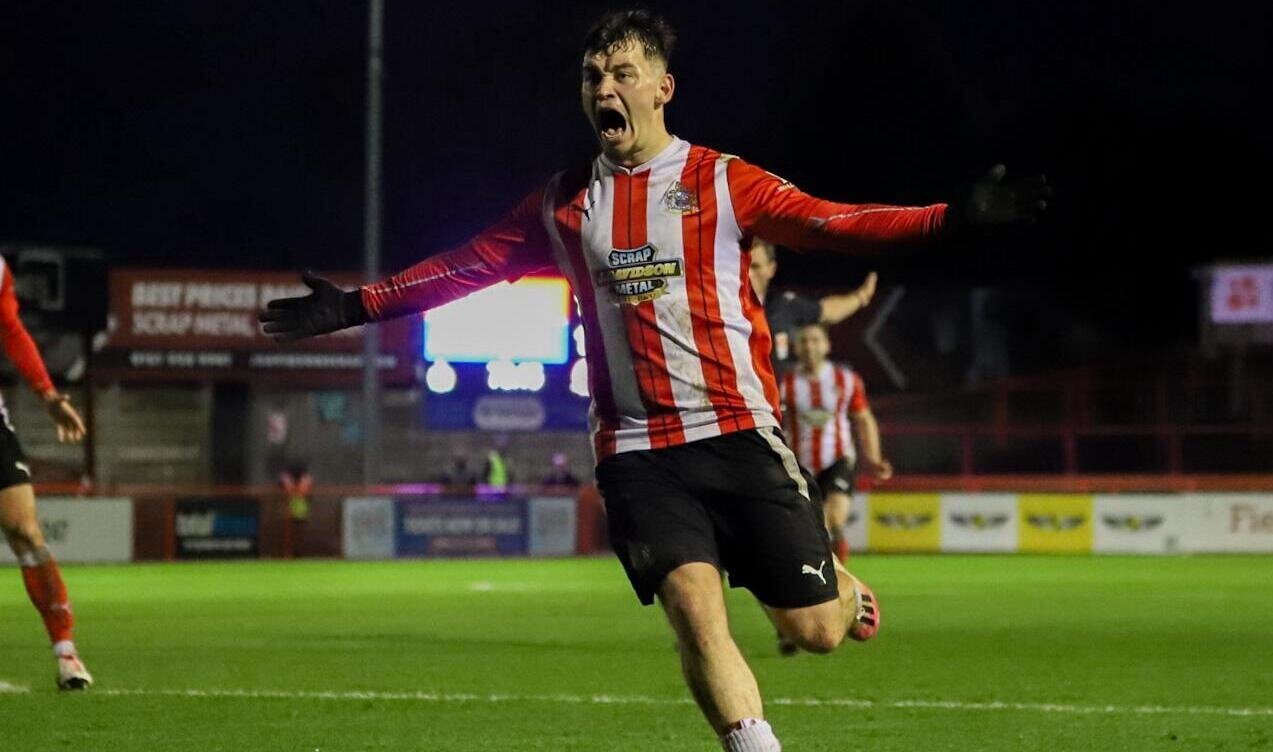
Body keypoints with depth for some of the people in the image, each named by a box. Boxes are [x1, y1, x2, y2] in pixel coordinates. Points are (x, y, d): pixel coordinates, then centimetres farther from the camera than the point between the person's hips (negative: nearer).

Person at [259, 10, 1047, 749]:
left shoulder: (721, 182, 2)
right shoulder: (564, 204, 11)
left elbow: (832, 223, -5)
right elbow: (467, 266, 17)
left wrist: (954, 215, -16)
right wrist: (356, 306, 12)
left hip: (739, 434, -2)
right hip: (636, 451, 2)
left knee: (812, 630, -2)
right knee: (695, 611, -18)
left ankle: (839, 585, 35)